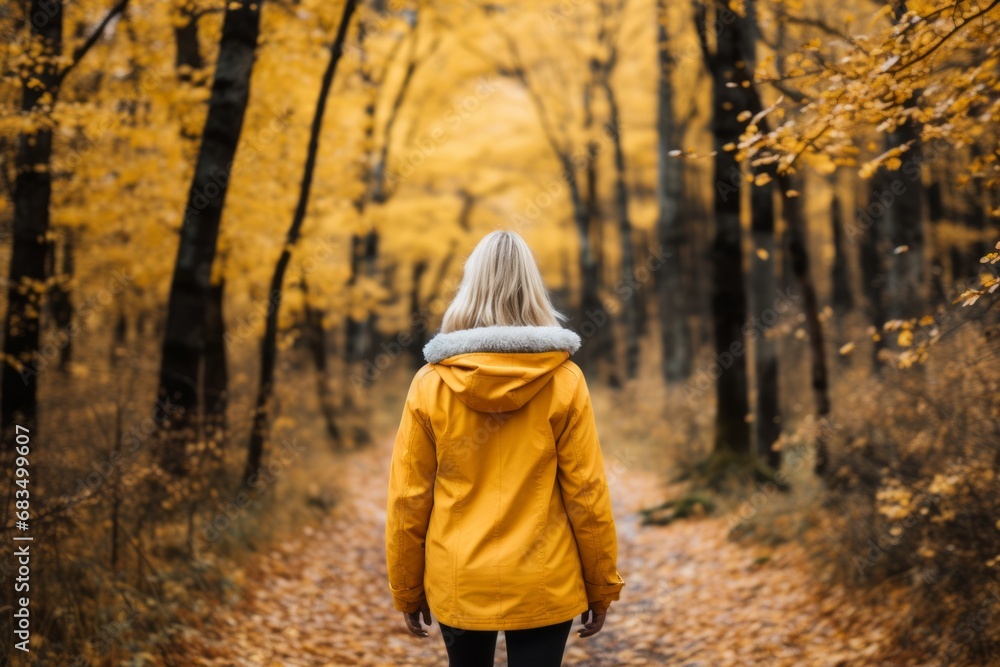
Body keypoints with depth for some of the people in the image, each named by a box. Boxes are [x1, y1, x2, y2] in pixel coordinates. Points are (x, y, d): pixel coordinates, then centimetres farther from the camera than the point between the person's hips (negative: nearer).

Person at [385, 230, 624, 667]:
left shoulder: (431, 383, -7)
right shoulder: (564, 380, -9)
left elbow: (408, 498, -3)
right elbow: (587, 492, -6)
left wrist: (406, 590, 9)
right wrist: (602, 586, 5)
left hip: (458, 583, 2)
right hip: (543, 584, -1)